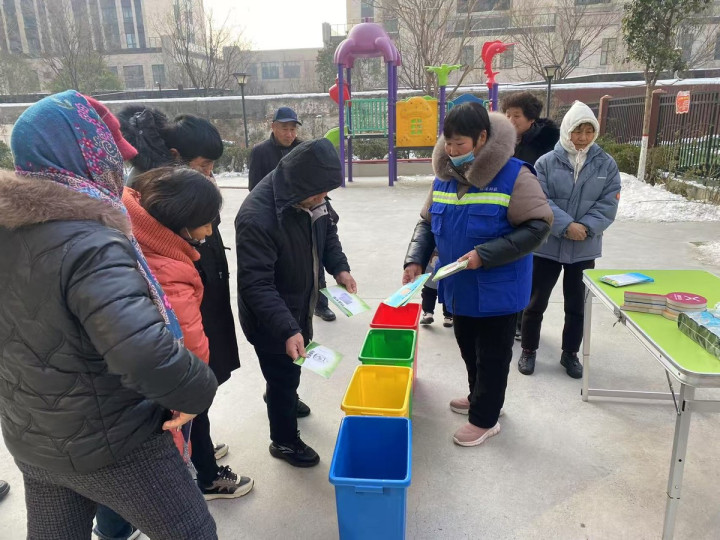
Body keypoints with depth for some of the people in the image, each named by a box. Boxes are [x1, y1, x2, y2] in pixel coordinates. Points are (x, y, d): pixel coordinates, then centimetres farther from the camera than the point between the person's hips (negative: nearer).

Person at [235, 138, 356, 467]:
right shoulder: (257, 218, -35)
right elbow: (256, 285, -34)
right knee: (284, 377, 9)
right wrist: (287, 329, -40)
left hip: (300, 305, 8)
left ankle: (283, 397, 60)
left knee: (291, 371, 29)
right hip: (270, 319, -7)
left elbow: (326, 231, 9)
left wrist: (339, 267, -6)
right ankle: (284, 441, 34)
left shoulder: (309, 198, -10)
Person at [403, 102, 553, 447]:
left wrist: (485, 254, -27)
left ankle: (485, 419, 29)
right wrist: (415, 260, -6)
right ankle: (478, 398, 47)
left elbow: (537, 227, -20)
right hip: (460, 288, 6)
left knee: (492, 355, 10)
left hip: (497, 290, -6)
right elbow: (427, 222, 10)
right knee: (468, 349, 23)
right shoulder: (444, 177, 1)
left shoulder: (513, 176, -18)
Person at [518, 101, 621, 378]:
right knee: (536, 301, 7)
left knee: (577, 304, 13)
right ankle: (528, 351, 25)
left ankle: (570, 354, 31)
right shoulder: (546, 162, -6)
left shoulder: (606, 164, 1)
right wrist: (566, 226, -23)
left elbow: (608, 204, -3)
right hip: (547, 246, -2)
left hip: (585, 249, 2)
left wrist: (586, 227, -19)